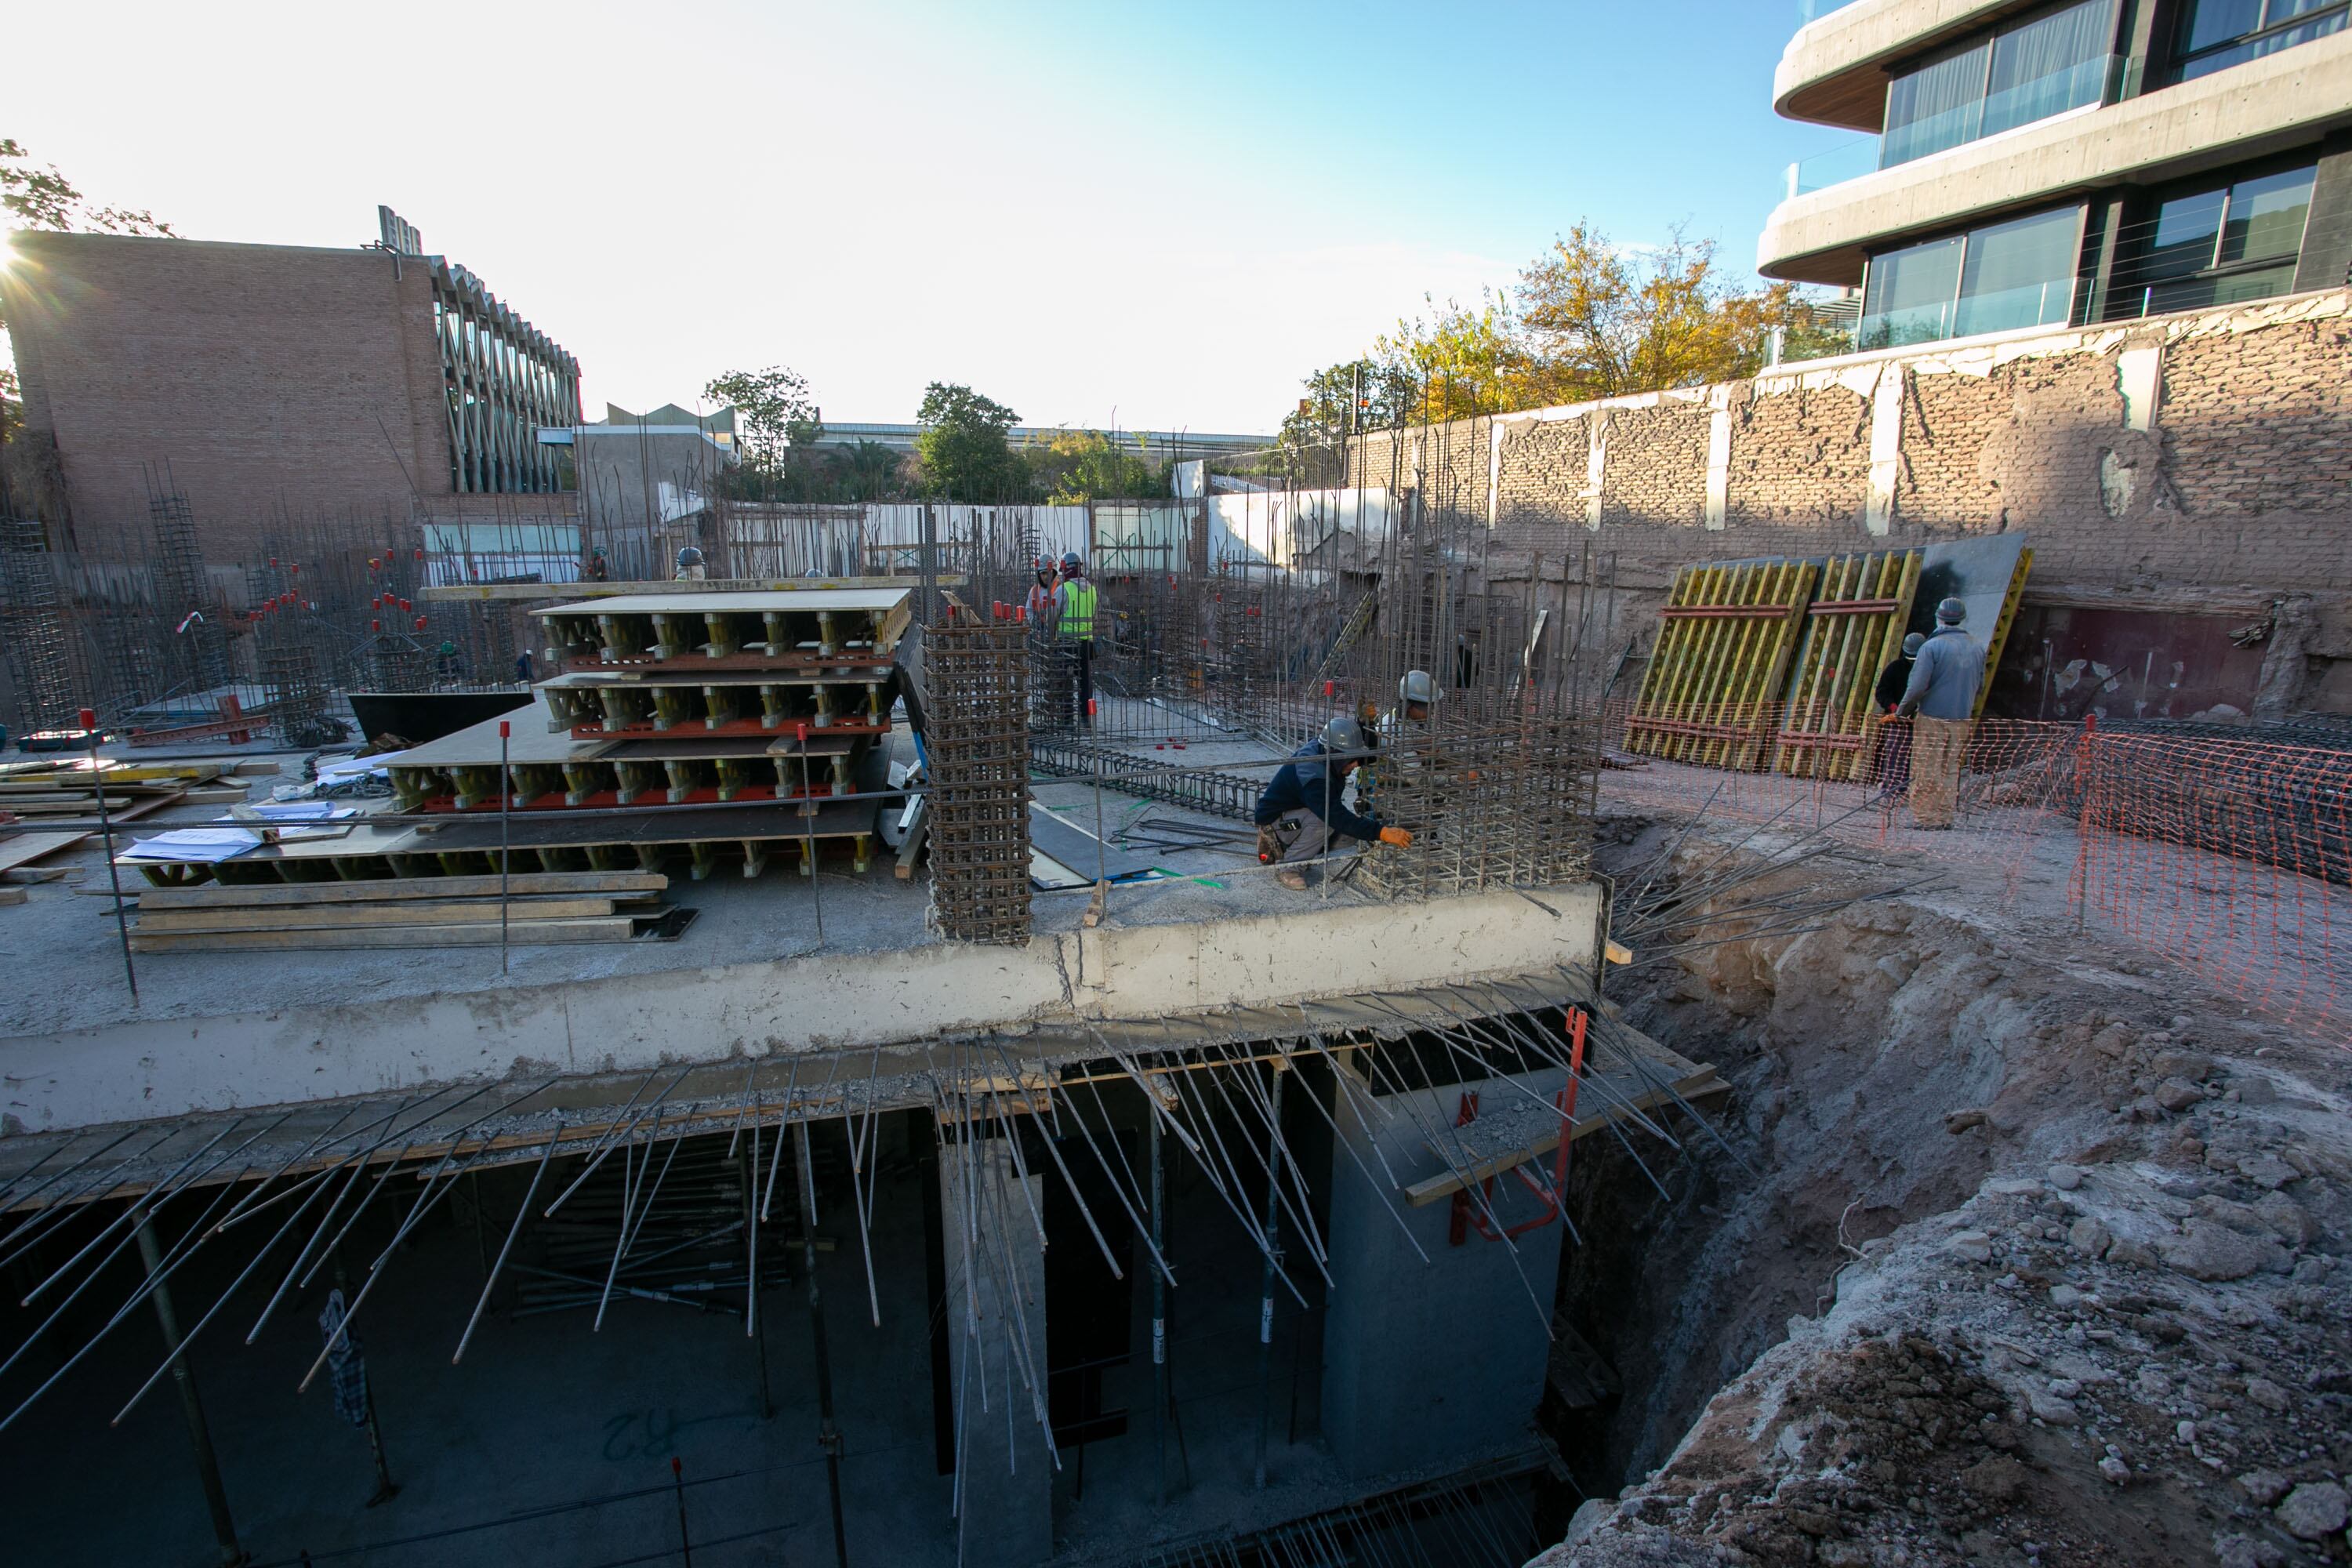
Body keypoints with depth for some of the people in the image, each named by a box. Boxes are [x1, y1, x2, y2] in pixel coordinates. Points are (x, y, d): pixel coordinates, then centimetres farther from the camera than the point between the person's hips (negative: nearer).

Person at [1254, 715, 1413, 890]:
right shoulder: (1313, 778, -35)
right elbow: (1340, 818, -40)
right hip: (1273, 821, -10)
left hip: (1295, 812, 10)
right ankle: (1287, 866, -13)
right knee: (1327, 819, -32)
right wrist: (1382, 833, -45)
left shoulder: (1322, 747, -9)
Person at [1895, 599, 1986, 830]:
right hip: (1962, 720, 6)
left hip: (1932, 718, -5)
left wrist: (1902, 711, -4)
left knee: (1927, 771, 0)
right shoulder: (1977, 648, 7)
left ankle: (1926, 818, 1)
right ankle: (1945, 817, 15)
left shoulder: (1932, 646, -12)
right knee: (1950, 771, 12)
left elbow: (1917, 687, -16)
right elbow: (1979, 685, 15)